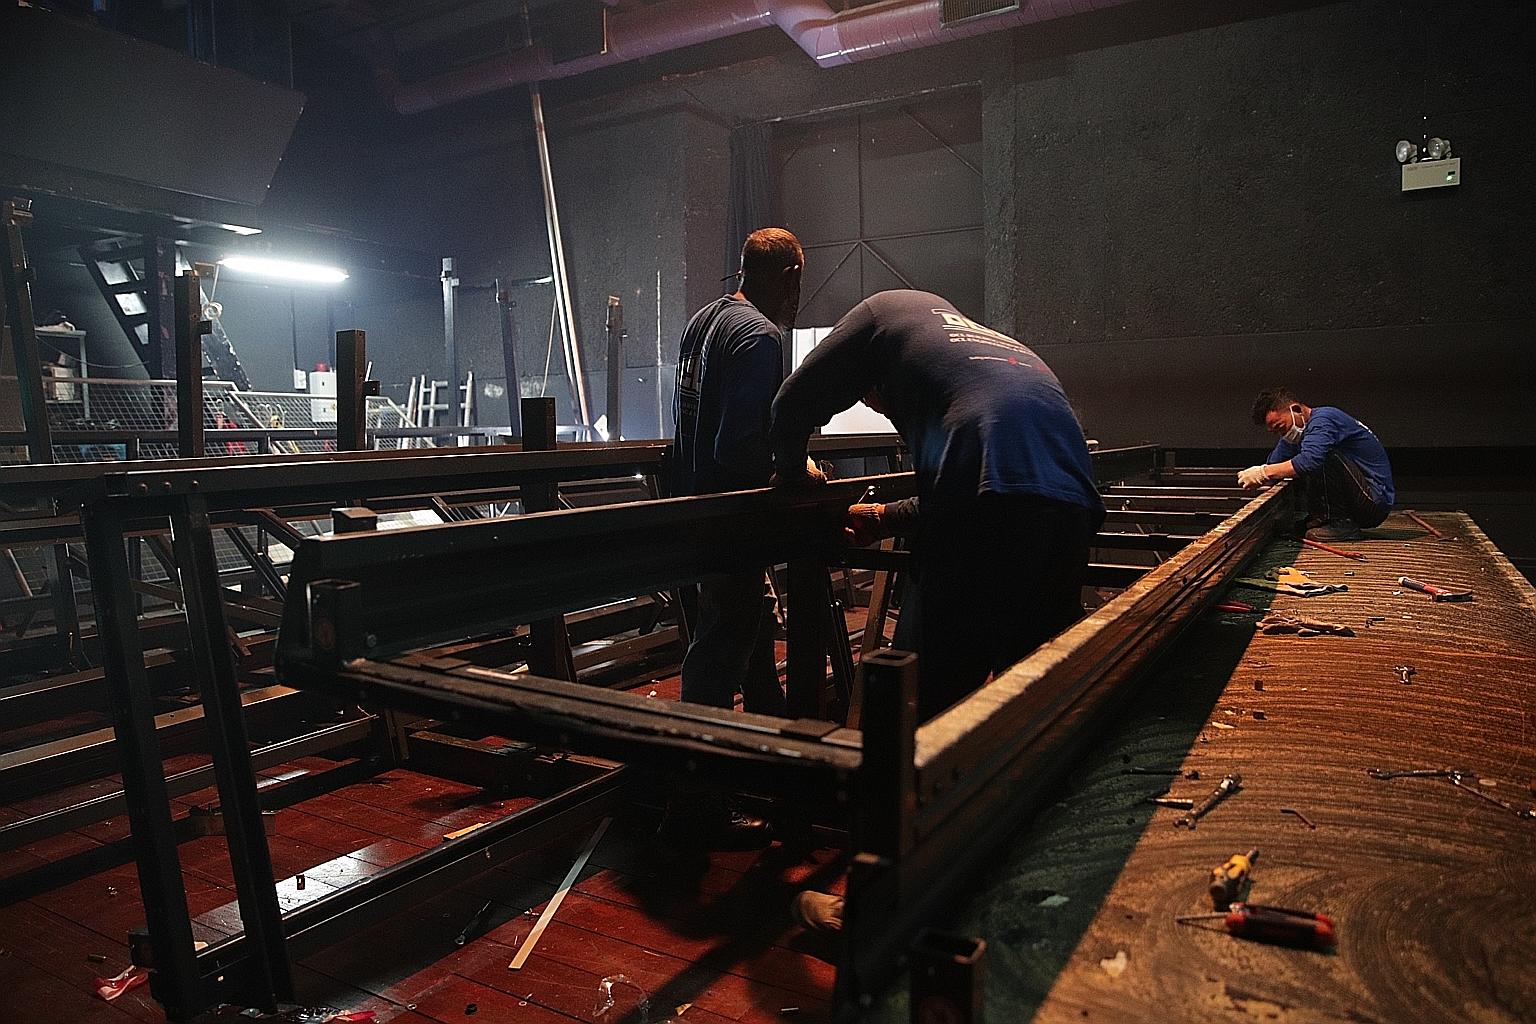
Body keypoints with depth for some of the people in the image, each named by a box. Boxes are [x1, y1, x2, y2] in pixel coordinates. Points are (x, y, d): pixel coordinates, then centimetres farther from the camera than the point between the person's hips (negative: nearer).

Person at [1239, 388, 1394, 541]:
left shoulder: (1324, 419, -18)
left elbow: (1310, 460, -36)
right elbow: (1273, 463, 12)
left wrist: (1263, 473, -32)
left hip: (1375, 501, -9)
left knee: (1325, 456, -29)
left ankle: (1340, 523, -20)